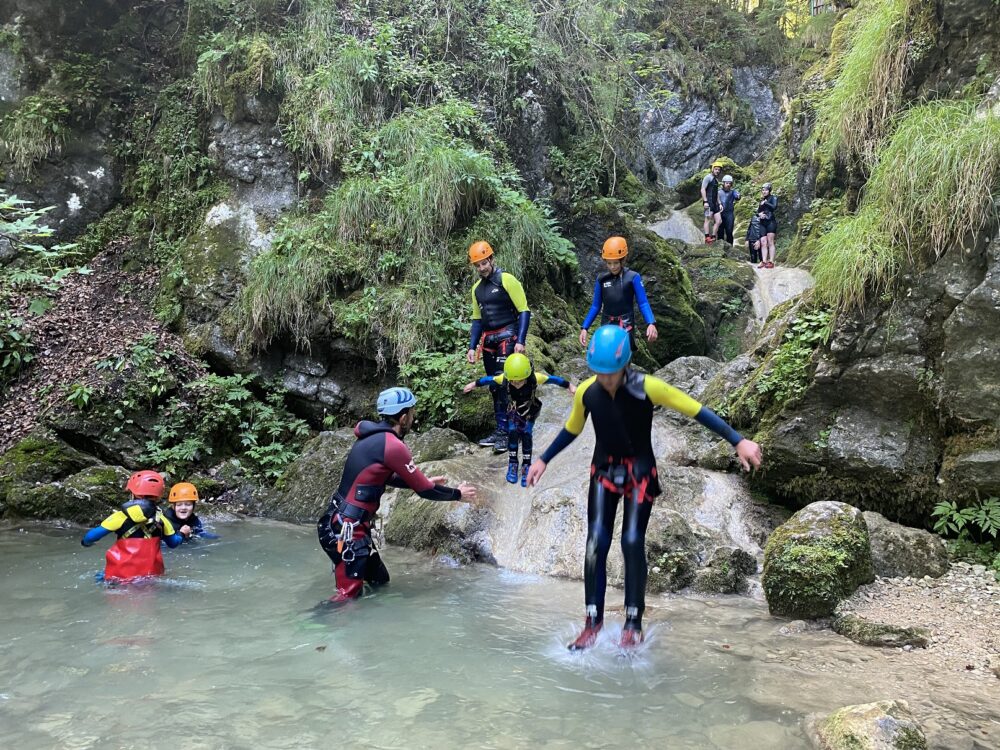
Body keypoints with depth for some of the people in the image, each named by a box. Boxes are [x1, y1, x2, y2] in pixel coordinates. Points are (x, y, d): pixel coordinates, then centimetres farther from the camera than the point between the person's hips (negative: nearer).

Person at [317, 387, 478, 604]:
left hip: (341, 524, 9)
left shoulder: (372, 437, 9)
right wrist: (457, 494, 6)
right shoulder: (392, 445, -18)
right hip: (346, 530, -9)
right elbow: (424, 490, -10)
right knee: (349, 595, -2)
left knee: (380, 581, 17)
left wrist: (425, 481, 27)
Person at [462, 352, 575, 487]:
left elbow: (553, 379, -21)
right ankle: (513, 463, 6)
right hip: (513, 410, 1)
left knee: (526, 435, -7)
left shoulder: (535, 378, -38)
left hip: (529, 410, -1)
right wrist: (475, 384, 0)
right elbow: (489, 379, -15)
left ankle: (526, 466, 5)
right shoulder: (504, 378, -34)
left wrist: (569, 385, -11)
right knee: (512, 433, -9)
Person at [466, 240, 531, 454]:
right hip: (488, 340, 7)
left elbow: (524, 311, -9)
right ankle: (500, 429, 16)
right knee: (494, 386, 8)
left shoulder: (507, 281, -8)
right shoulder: (477, 288, 13)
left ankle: (506, 430, -8)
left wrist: (520, 341, -17)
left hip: (507, 337, -7)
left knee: (504, 383, -13)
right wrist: (472, 347, 11)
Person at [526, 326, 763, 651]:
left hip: (640, 471, -2)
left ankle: (633, 624, 7)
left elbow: (697, 410, -16)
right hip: (604, 469, 3)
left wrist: (738, 441, -19)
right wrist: (543, 460, 12)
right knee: (595, 541, -7)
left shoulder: (648, 387, -20)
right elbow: (571, 429, 9)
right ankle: (593, 621, 4)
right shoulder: (586, 392, -10)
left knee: (632, 543, -8)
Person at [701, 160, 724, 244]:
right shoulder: (708, 177, -4)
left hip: (715, 203, 9)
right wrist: (705, 201, -20)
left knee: (719, 221, 3)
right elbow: (703, 189, -12)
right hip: (708, 202, -9)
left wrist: (719, 204, 20)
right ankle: (707, 238, -10)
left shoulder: (716, 179, 22)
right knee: (708, 219, -10)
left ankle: (713, 238, 8)